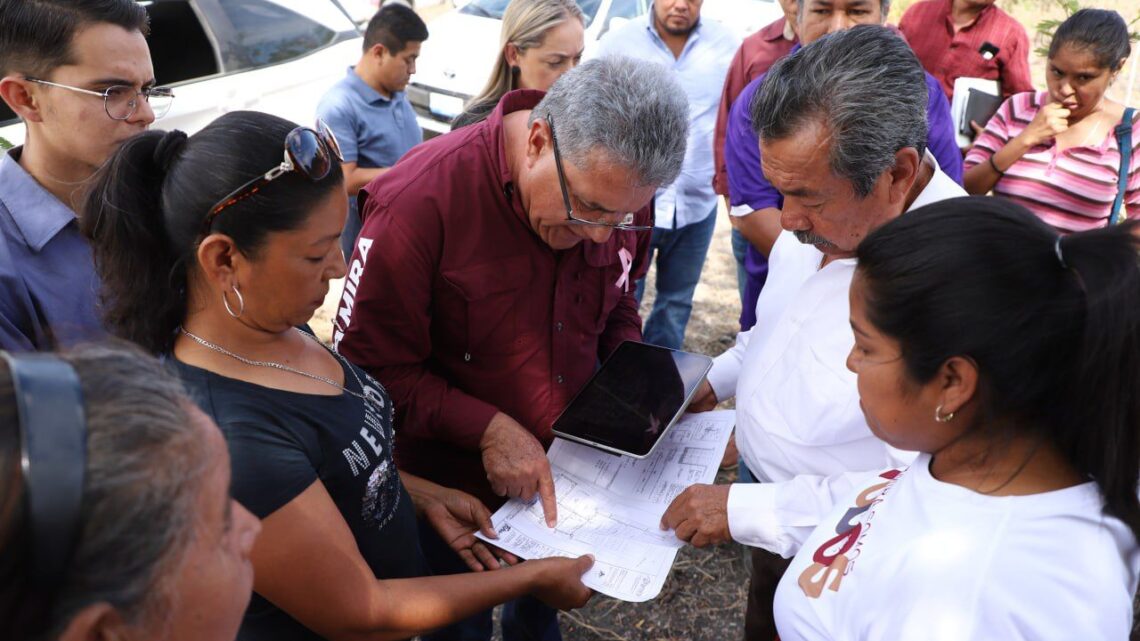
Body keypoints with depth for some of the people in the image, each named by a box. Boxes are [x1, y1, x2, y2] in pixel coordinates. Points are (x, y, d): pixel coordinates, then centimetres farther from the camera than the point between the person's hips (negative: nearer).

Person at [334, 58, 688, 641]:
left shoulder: (619, 192, -12)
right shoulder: (419, 201, -30)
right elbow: (369, 366, -23)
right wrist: (487, 428, -29)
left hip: (574, 469, 5)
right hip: (455, 488, -4)